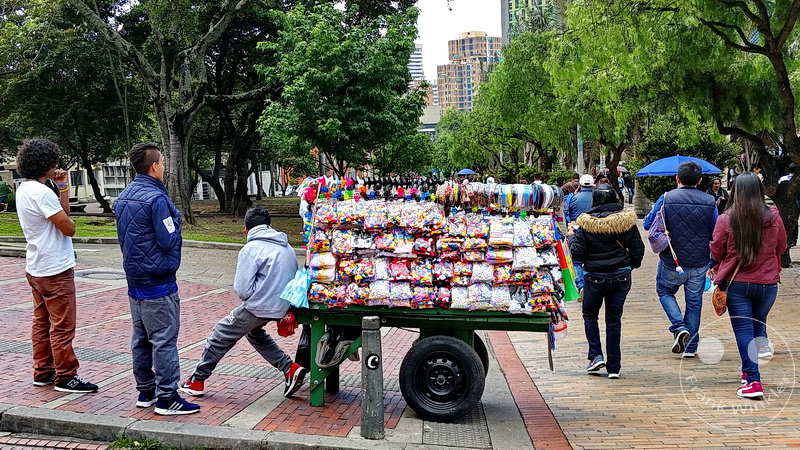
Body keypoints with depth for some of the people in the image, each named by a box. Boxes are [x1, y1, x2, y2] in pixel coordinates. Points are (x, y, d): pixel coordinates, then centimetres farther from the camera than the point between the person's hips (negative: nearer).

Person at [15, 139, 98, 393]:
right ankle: (66, 377, 4)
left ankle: (43, 372, 24)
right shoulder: (42, 193, -22)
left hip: (36, 269, 10)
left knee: (42, 323, 16)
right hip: (55, 271, -10)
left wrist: (62, 187, 1)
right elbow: (69, 227, -19)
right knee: (62, 326, -2)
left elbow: (62, 213, 8)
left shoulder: (24, 189, 9)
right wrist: (64, 204, 1)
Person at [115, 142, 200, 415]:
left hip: (134, 280, 9)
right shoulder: (156, 198, -19)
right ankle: (166, 397, 0)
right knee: (164, 339, -4)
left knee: (141, 339, 14)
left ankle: (145, 391, 23)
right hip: (157, 283, -9)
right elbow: (169, 241, -18)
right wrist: (176, 219, -2)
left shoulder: (124, 196, 10)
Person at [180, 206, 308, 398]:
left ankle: (197, 381, 21)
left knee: (221, 334, 11)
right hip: (281, 307, 7)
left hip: (258, 308, -7)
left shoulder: (251, 249, -11)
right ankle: (290, 368, 20)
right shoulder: (287, 247, 11)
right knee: (254, 332, 32)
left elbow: (243, 290, -15)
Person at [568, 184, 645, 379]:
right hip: (621, 276, 3)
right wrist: (631, 266, 21)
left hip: (595, 276, -2)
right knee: (614, 320, 9)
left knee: (590, 315, 18)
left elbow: (578, 253, -9)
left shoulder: (587, 223, -11)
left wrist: (571, 237, 9)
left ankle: (596, 356, 3)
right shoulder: (626, 220, -3)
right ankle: (613, 367, 11)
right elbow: (638, 249, 3)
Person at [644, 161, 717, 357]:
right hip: (699, 262, 2)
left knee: (665, 292, 20)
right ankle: (691, 346, 17)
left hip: (672, 262, -2)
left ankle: (679, 327, -2)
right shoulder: (709, 202, -5)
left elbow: (648, 224, -5)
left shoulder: (666, 199, -12)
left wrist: (653, 211, 15)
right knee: (694, 301, 12)